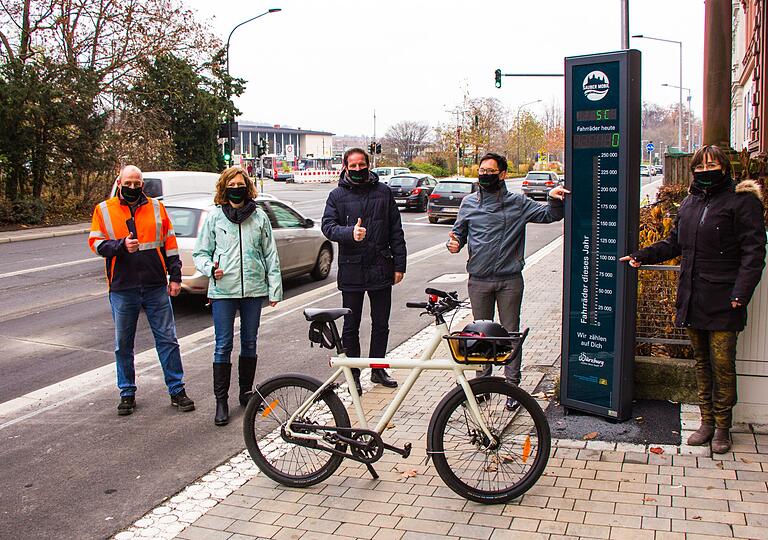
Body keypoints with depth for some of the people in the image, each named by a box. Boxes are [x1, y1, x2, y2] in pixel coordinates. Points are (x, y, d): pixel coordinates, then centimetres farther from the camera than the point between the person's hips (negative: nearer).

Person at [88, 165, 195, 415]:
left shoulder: (156, 207, 8)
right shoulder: (104, 210, 5)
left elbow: (170, 243, 9)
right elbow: (95, 242, 0)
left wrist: (175, 277, 5)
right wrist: (121, 245, -18)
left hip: (156, 287, 0)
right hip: (122, 289, 0)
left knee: (167, 339, 3)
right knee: (123, 345, 9)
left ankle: (177, 390, 13)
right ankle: (127, 393, 22)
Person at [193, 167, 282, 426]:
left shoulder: (259, 217, 6)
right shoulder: (215, 217, 3)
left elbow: (271, 255, 7)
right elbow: (200, 252, 8)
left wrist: (275, 289, 3)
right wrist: (210, 267, -14)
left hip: (253, 289, 2)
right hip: (223, 290, -2)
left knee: (249, 343, 12)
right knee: (223, 346, -1)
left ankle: (246, 392, 27)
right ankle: (221, 400, 8)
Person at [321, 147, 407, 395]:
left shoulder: (383, 192, 5)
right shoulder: (337, 195, 2)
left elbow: (396, 231, 6)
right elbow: (328, 226, -9)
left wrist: (399, 265, 2)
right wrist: (350, 233, -29)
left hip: (381, 270, 2)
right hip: (351, 270, -1)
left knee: (381, 324, 12)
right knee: (351, 327, 7)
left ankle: (378, 369, 28)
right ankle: (353, 374, 20)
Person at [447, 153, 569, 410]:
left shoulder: (518, 203, 3)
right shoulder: (469, 203, 8)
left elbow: (549, 215, 4)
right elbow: (459, 232, 15)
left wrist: (554, 199, -16)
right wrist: (454, 242, -7)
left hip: (510, 280, -2)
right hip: (479, 280, 2)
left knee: (510, 333, 3)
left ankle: (512, 385, 11)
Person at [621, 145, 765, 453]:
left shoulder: (742, 201, -5)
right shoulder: (690, 202, 15)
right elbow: (674, 243, 23)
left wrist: (741, 292, -18)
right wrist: (642, 256, 12)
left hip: (723, 300, -6)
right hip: (692, 298, 6)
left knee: (722, 364, -1)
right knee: (701, 361, 12)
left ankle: (722, 427, 13)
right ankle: (707, 422, 23)